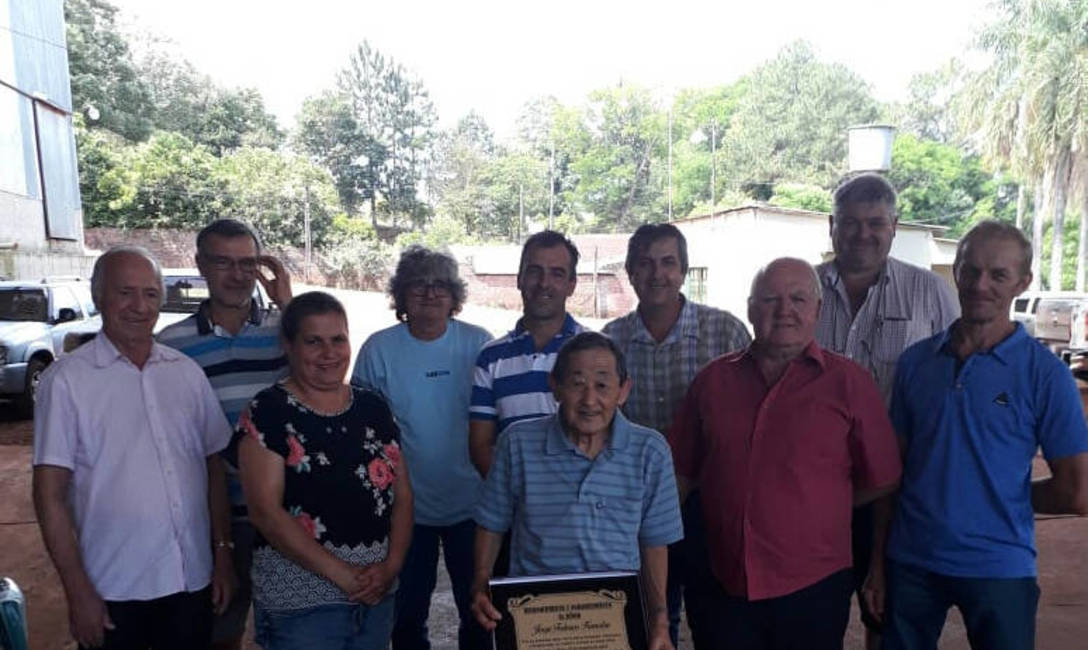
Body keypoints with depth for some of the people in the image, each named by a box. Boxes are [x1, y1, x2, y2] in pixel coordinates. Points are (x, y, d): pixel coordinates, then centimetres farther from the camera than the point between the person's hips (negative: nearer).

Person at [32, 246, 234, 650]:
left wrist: (222, 554, 5)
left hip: (192, 580, 3)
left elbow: (213, 468, 6)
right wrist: (78, 591, -8)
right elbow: (50, 494, -7)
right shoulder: (67, 379, -8)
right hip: (113, 590, -3)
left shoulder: (187, 372, 2)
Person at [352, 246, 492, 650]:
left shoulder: (479, 344, -7)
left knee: (480, 613, 16)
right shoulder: (379, 349, -6)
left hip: (470, 505, 0)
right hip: (406, 506, 0)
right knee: (407, 615, 17)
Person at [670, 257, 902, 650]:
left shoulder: (849, 382, -4)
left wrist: (817, 513, 5)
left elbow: (880, 481, 1)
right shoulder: (714, 379, 3)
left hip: (814, 589, -1)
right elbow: (682, 472, 10)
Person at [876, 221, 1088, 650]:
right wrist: (877, 562, 1)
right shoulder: (915, 360, 0)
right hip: (910, 562, 3)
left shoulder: (1045, 373, -8)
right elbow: (894, 466, 3)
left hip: (998, 567, -2)